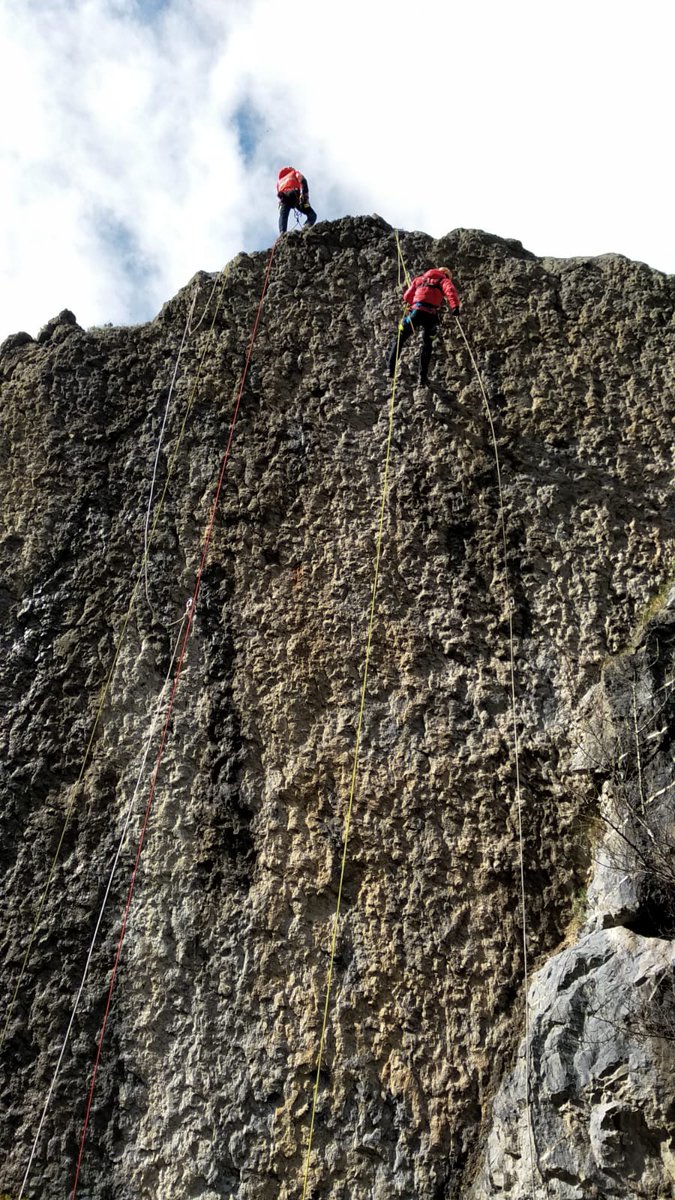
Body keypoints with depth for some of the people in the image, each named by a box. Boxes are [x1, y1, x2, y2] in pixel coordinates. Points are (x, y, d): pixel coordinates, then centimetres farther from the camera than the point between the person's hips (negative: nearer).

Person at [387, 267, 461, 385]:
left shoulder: (419, 278, 27)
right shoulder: (444, 280, 18)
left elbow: (407, 296, 25)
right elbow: (450, 290, -6)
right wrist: (455, 306, -17)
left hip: (416, 312, 1)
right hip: (431, 315, -1)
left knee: (400, 339, 14)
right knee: (427, 345, 17)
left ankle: (390, 368, 6)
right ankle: (422, 376, 12)